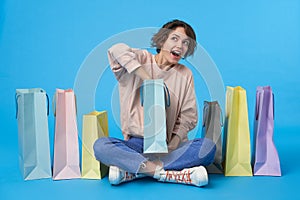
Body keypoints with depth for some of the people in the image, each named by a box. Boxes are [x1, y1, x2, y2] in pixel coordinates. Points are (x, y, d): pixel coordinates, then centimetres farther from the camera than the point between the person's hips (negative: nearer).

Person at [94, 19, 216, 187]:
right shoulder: (141, 60, 5)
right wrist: (149, 80, -22)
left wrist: (174, 144, -14)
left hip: (168, 144, 2)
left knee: (208, 147, -26)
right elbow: (118, 50, -18)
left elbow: (188, 117, 4)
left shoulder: (185, 75, 10)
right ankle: (168, 172, -31)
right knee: (101, 146, -28)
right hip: (135, 142, -2)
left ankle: (132, 170, -25)